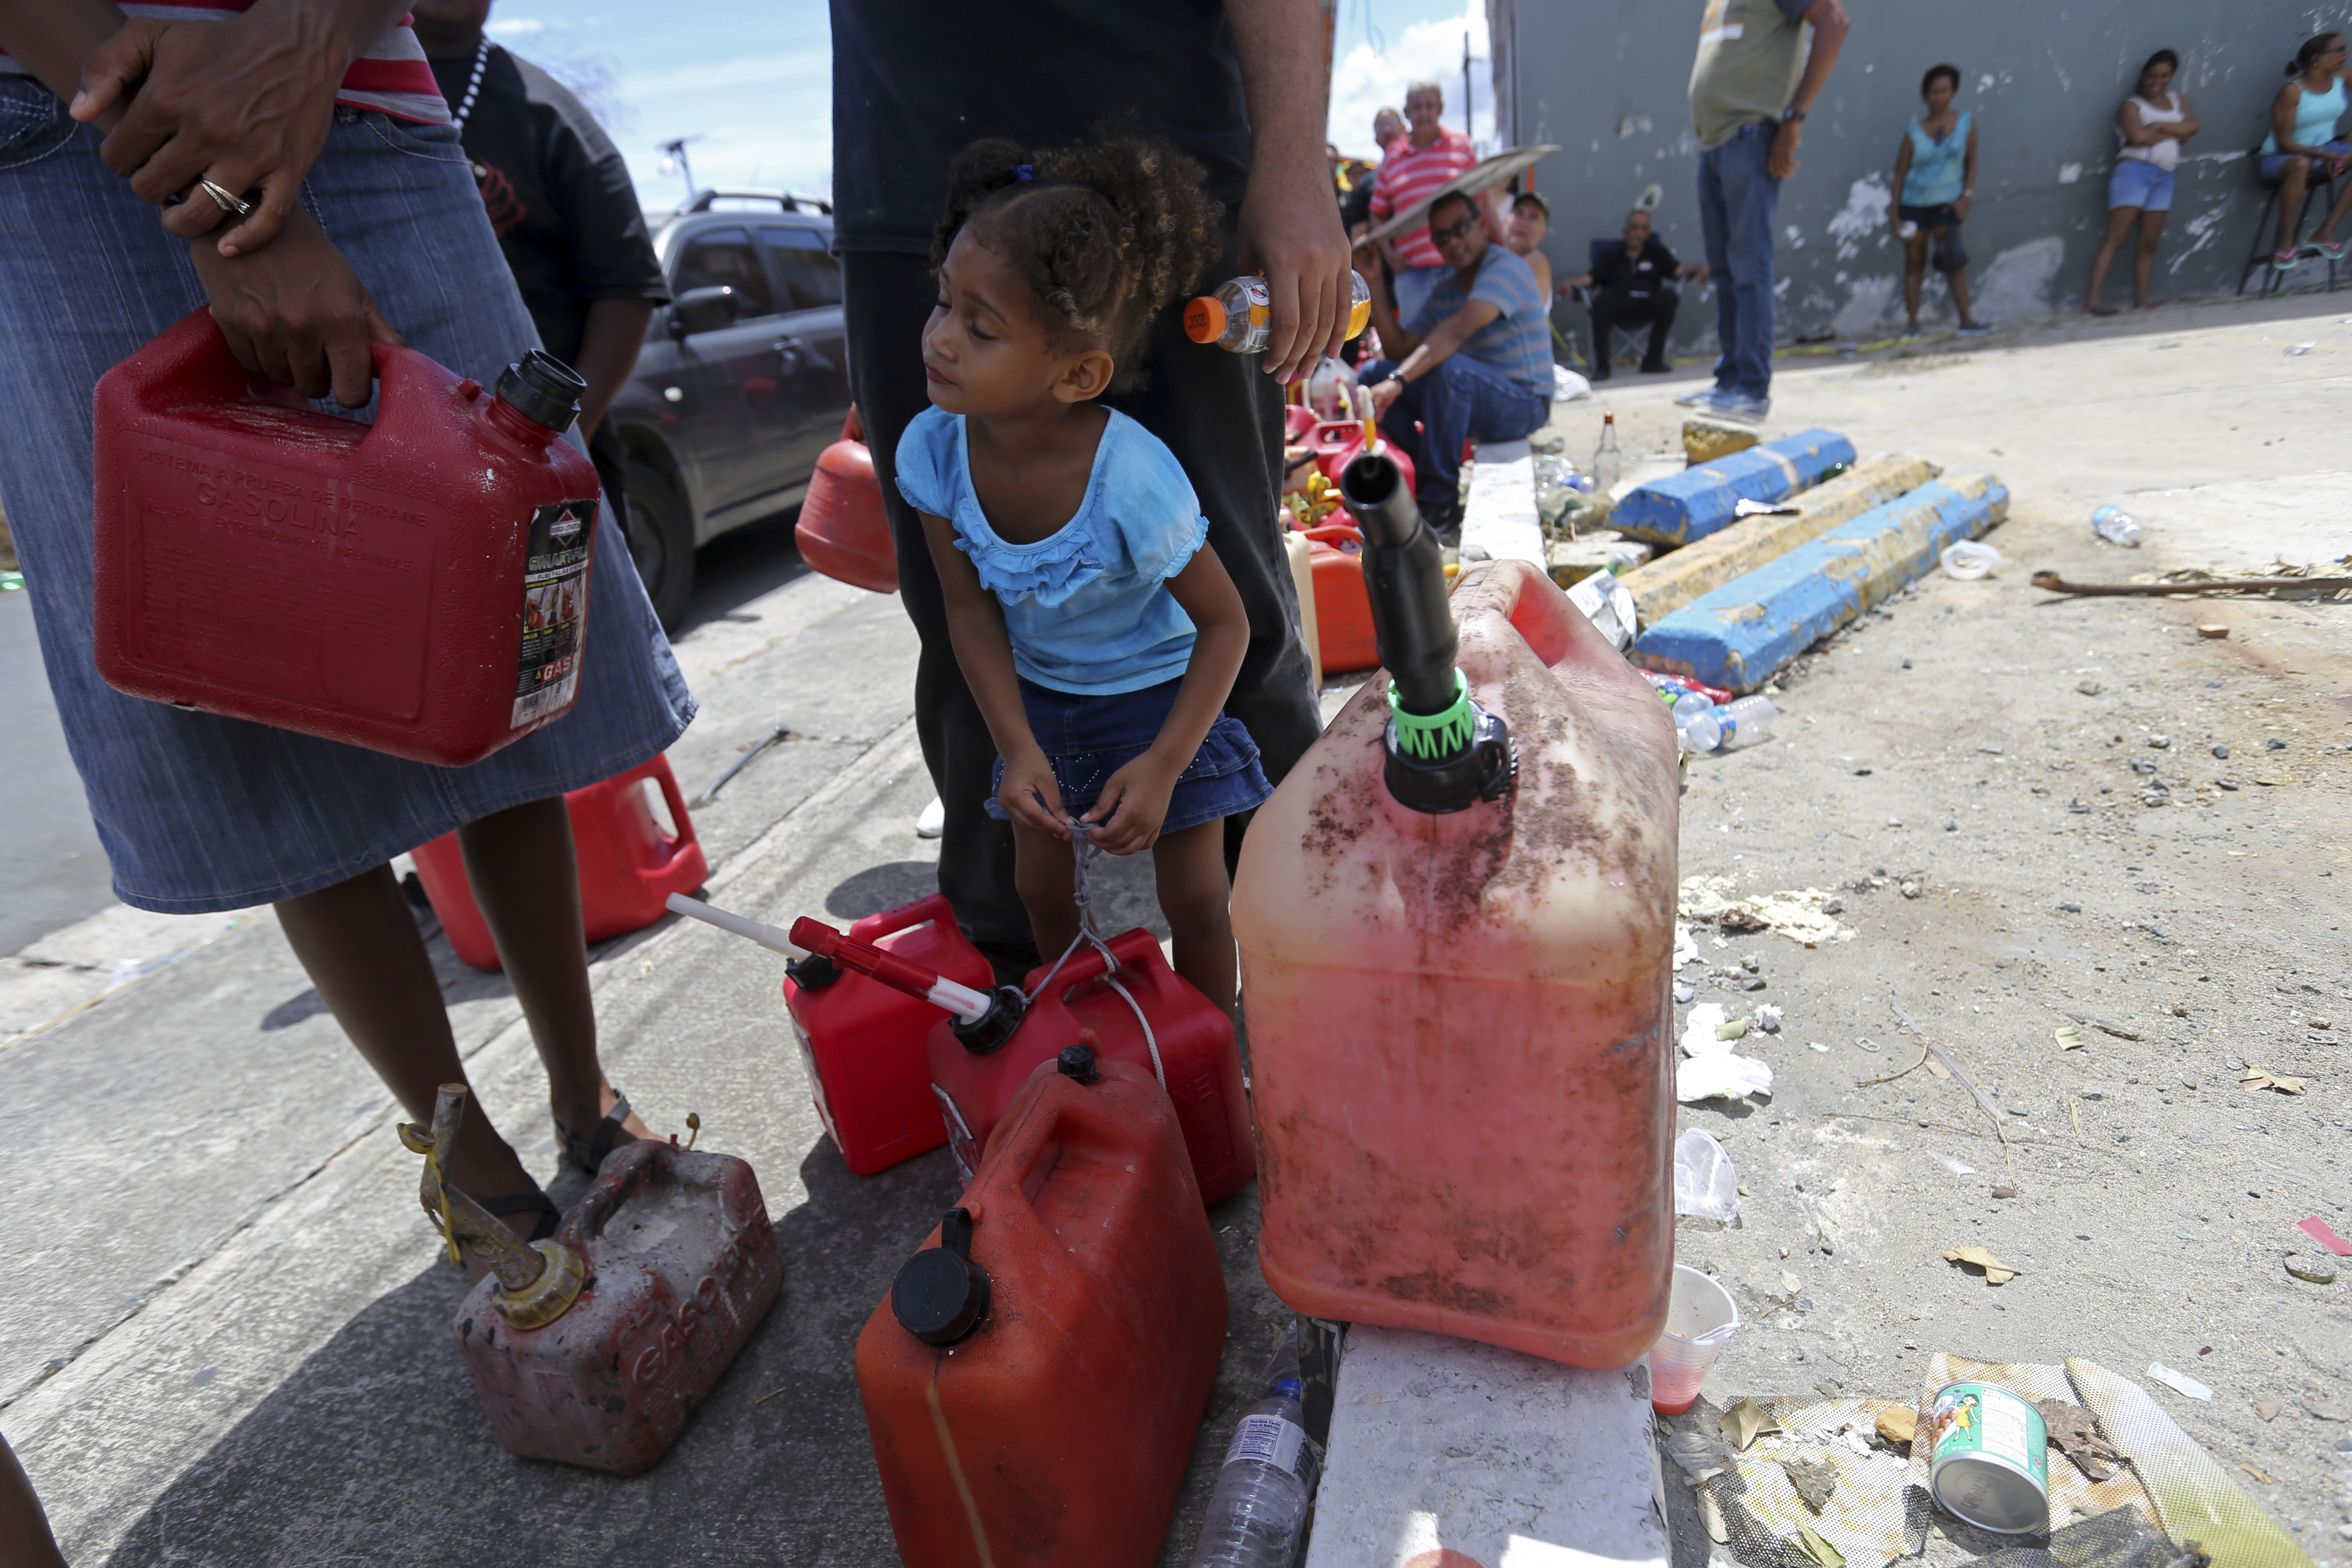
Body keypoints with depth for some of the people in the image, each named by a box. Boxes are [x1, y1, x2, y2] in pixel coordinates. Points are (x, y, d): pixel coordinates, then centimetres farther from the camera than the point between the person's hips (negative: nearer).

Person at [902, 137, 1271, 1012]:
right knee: (1040, 884, 12)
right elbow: (971, 611, -8)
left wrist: (1162, 766, -25)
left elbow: (1225, 623, -22)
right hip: (1037, 692, 5)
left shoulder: (1133, 481, -34)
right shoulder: (933, 449, -20)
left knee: (1195, 899, 2)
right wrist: (1016, 744, -15)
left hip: (1161, 689, -4)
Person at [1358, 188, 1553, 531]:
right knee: (1370, 373, -4)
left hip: (1522, 404, -8)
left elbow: (1459, 329, -30)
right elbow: (1399, 349, 7)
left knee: (1449, 367, -38)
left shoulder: (1506, 267, -13)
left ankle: (1440, 504, -28)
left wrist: (1397, 381, -42)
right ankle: (1427, 476, -8)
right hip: (1468, 398, 8)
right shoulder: (1444, 291, 13)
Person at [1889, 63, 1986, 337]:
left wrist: (1967, 196, -6)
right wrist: (1895, 213, -4)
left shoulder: (1966, 122, 3)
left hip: (1947, 203, 0)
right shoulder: (1915, 130, 0)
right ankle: (1913, 323, 6)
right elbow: (1900, 173, 2)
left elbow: (1971, 163, 8)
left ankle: (1966, 321, -10)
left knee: (1953, 258, -10)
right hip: (1914, 204, 0)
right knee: (1914, 261, 2)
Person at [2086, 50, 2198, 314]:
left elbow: (2192, 127, 4)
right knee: (2116, 238, -16)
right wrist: (2174, 133, -2)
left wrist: (2159, 126, -8)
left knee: (2149, 243, 3)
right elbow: (2138, 136, -14)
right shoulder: (2132, 105, 3)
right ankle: (2094, 300, -24)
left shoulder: (2178, 100, 20)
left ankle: (2141, 302, 3)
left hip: (2164, 177, 6)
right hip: (2135, 171, -6)